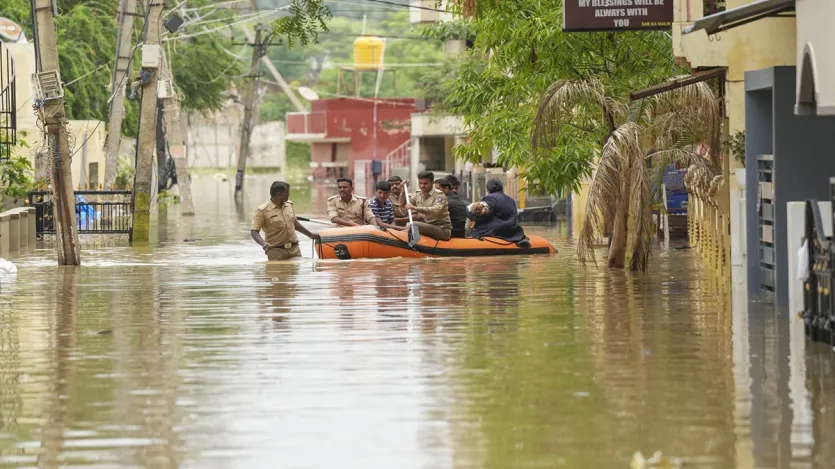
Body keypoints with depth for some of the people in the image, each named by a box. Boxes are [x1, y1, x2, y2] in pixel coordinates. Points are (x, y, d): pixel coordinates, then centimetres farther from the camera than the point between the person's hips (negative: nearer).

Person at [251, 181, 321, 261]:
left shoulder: (289, 205, 11)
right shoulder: (263, 211, -9)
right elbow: (254, 231, -12)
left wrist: (310, 234, 29)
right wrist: (263, 243, -30)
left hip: (294, 249, 5)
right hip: (276, 252, -5)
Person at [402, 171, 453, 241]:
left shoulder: (439, 195, -12)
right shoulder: (418, 194, 10)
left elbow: (436, 210, -32)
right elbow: (403, 207, 14)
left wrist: (416, 208, -43)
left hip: (443, 230, -7)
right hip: (429, 228, 7)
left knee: (415, 225, -26)